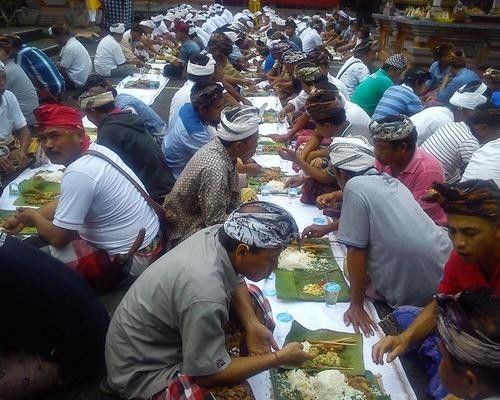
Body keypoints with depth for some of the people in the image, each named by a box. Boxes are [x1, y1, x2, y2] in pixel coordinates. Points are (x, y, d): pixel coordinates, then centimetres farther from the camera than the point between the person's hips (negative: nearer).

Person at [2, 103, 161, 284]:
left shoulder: (79, 173, -27)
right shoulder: (96, 150, 1)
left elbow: (58, 237, -20)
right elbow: (65, 201, 16)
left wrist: (35, 218, 0)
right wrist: (25, 218, 11)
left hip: (133, 258, -9)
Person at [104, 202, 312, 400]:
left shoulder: (218, 234, -15)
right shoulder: (205, 296, -38)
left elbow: (235, 281, 6)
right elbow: (208, 374, -25)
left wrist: (252, 324, -10)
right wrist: (278, 358, -17)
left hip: (172, 333, 9)